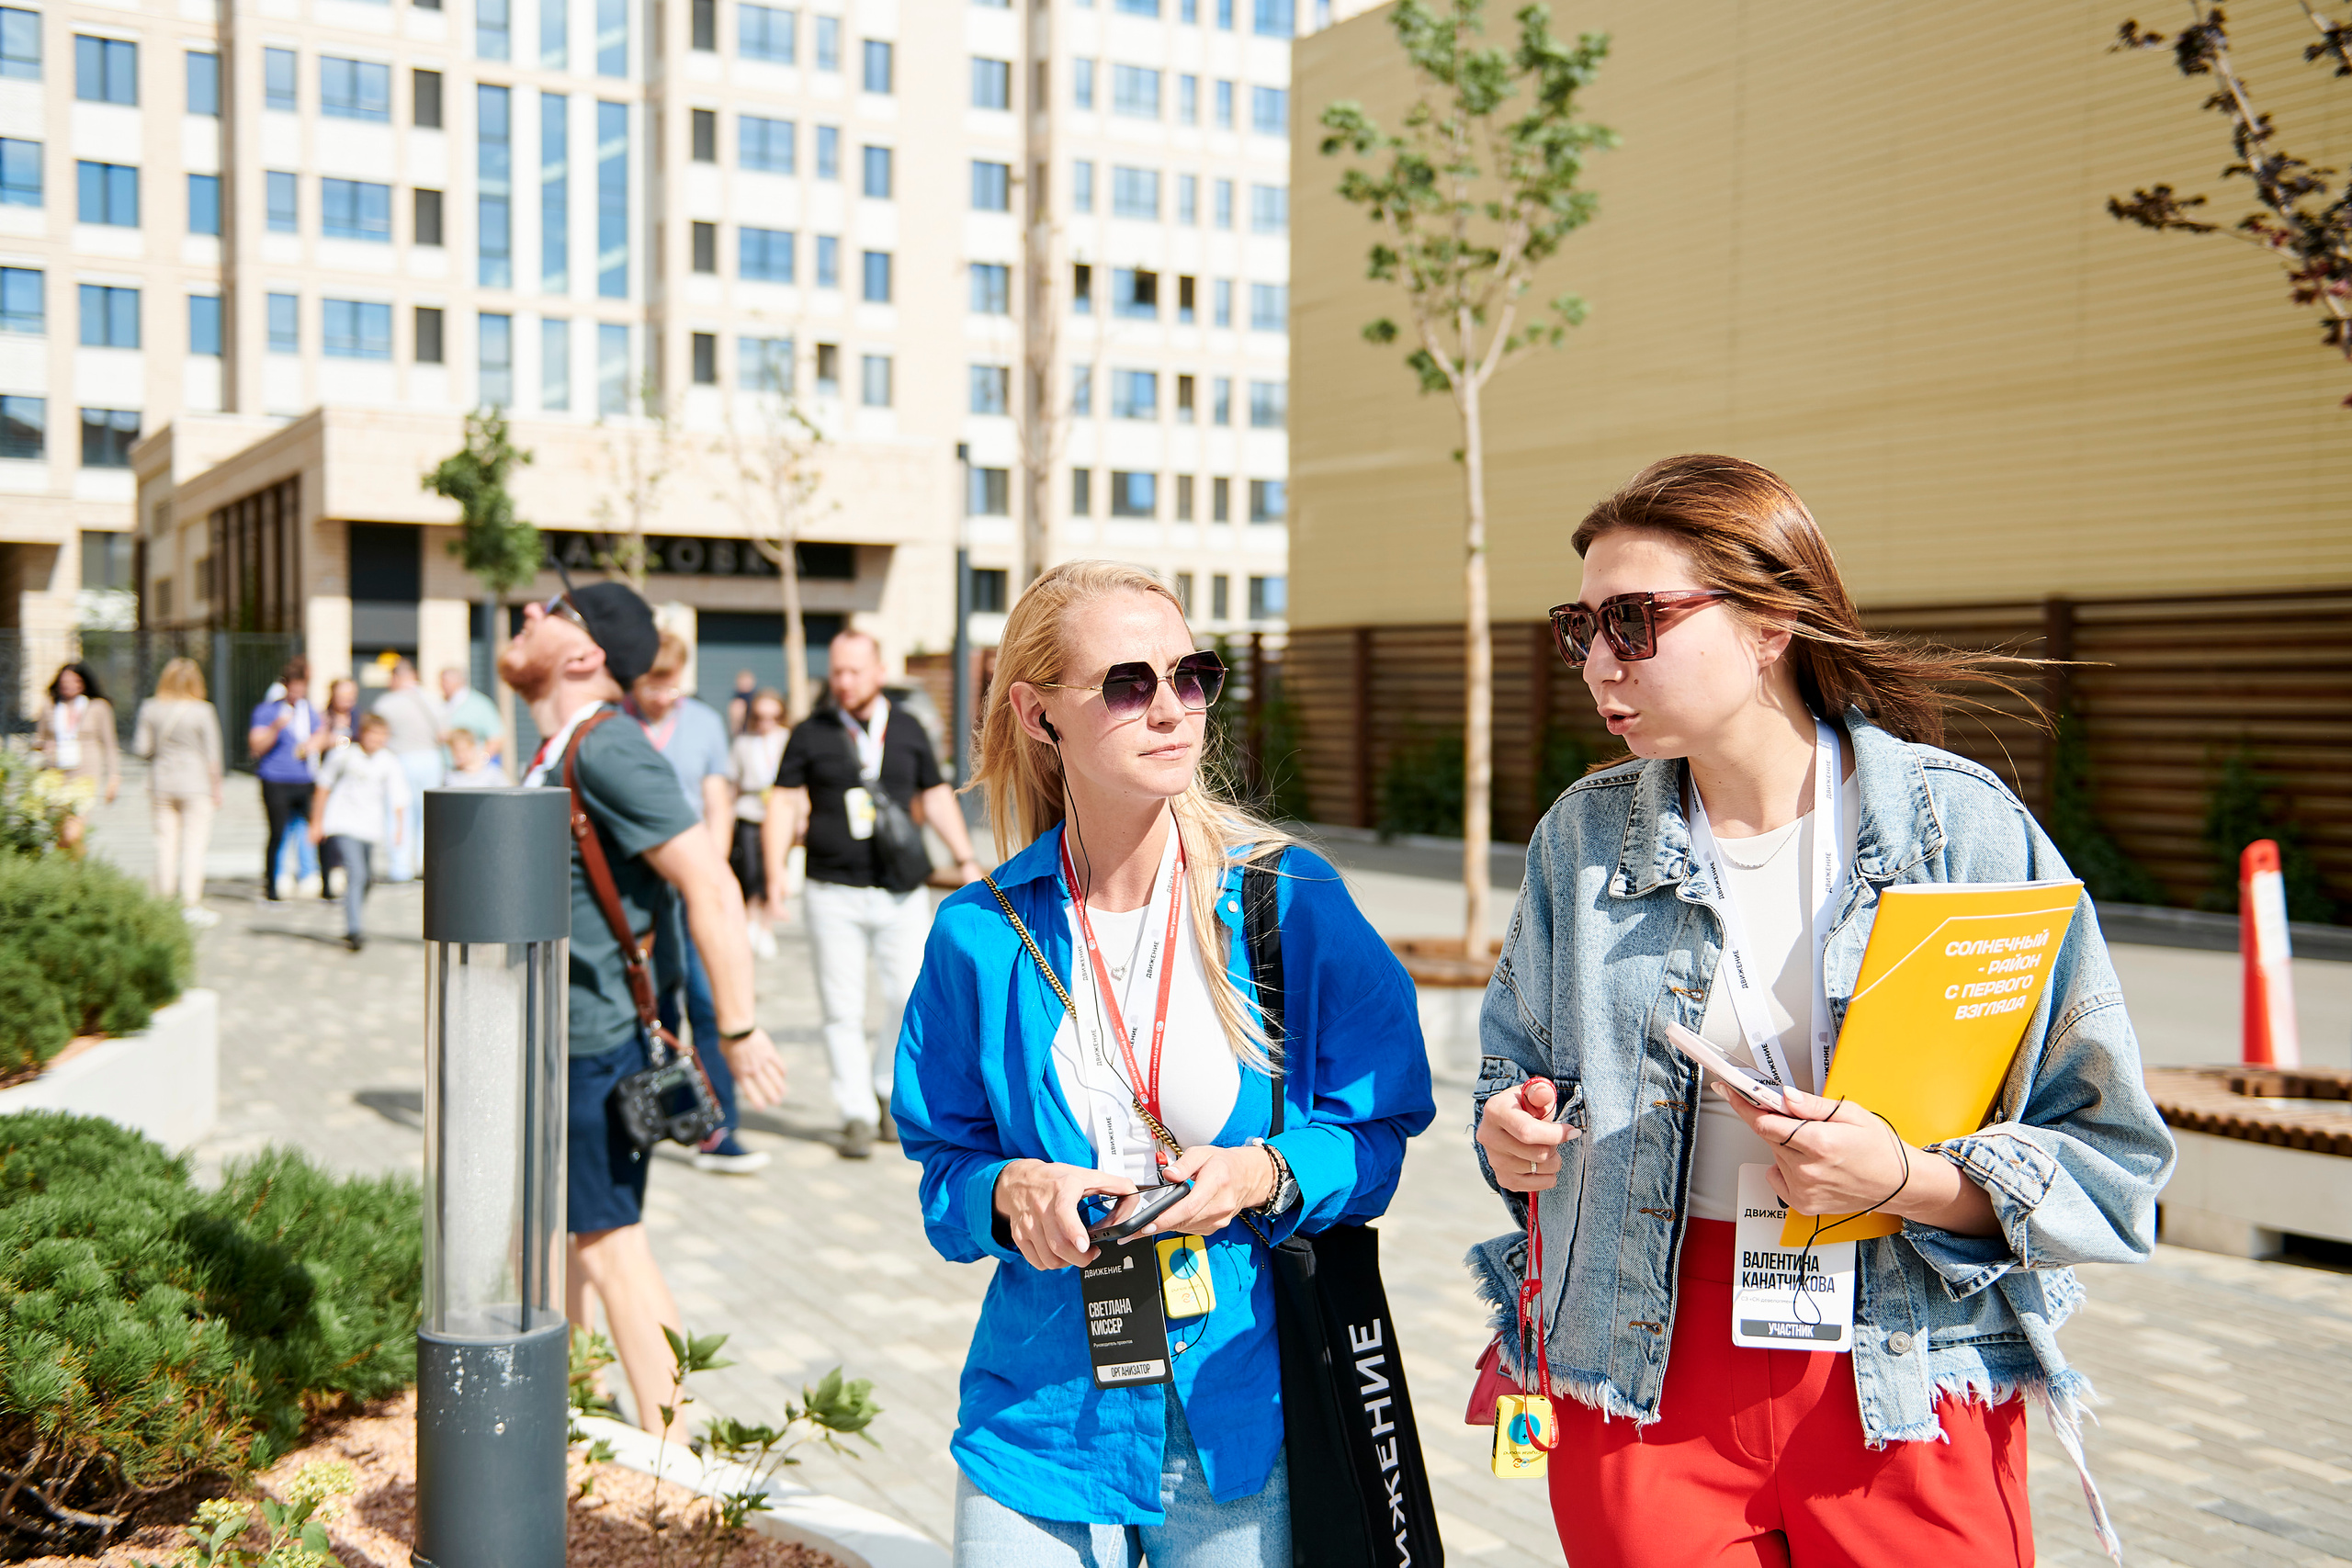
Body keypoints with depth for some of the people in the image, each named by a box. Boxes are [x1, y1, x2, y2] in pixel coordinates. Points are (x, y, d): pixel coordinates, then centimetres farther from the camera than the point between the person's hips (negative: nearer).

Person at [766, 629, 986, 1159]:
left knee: (913, 997, -3)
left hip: (901, 891, 1)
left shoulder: (909, 732, 10)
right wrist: (775, 868, -11)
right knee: (843, 1010, 0)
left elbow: (936, 798, 16)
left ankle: (889, 1090, 20)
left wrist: (966, 860, 8)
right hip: (833, 893, -1)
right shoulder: (810, 736, 4)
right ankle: (857, 1115, 11)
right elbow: (784, 803, 2)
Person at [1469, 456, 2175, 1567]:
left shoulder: (1970, 830, -9)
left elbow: (2113, 1156, -8)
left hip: (1904, 1386, -2)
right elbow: (1516, 1072, 13)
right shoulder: (1582, 837, 1)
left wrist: (1908, 1180, -24)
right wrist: (1514, 1133, -9)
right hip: (1641, 1380, 2)